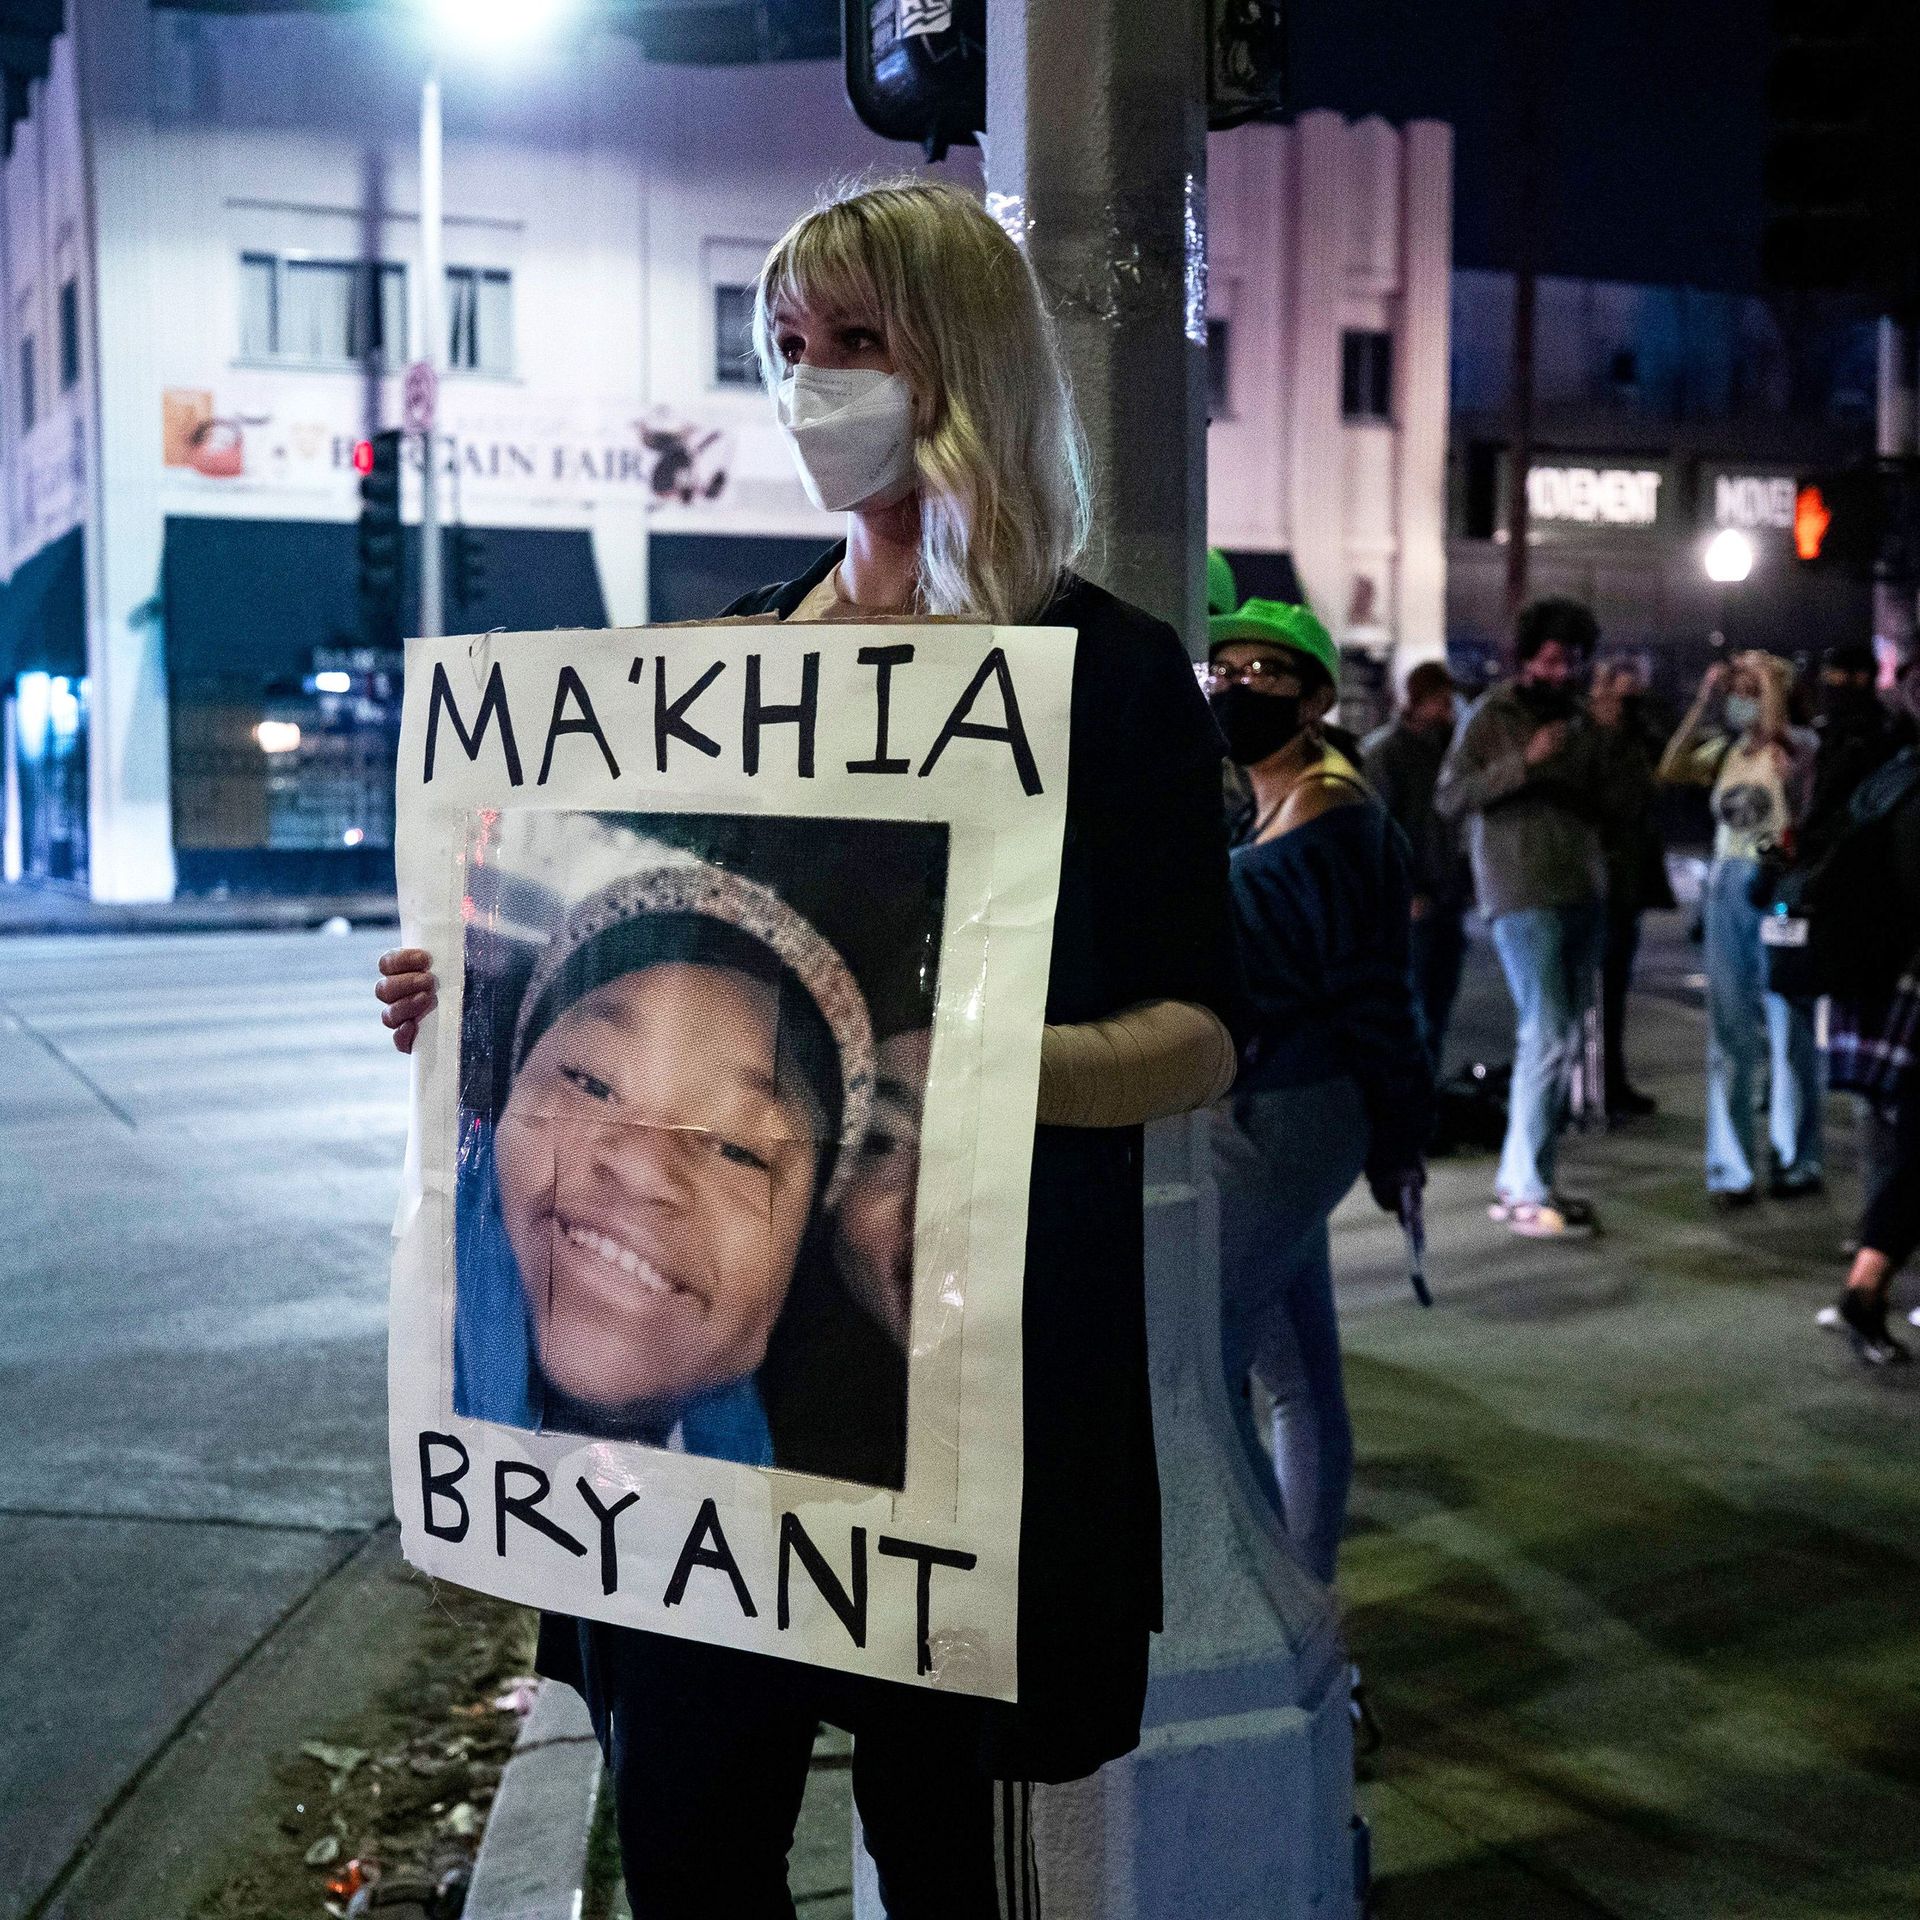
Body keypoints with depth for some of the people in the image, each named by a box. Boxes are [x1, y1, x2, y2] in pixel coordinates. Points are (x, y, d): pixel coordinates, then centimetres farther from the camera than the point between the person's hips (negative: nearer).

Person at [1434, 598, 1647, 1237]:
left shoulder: (1580, 721, 11)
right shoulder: (1491, 716, -2)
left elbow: (1623, 802, 5)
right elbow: (1449, 798, -9)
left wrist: (1609, 731, -6)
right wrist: (1524, 761, -17)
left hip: (1583, 895, 7)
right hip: (1524, 898, -6)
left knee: (1566, 1041, 9)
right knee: (1546, 1037, -11)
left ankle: (1518, 1178, 19)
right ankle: (1527, 1194, -5)